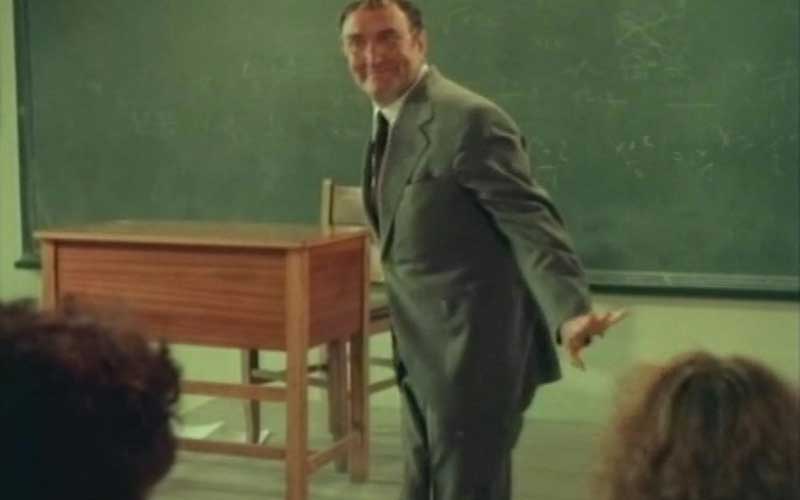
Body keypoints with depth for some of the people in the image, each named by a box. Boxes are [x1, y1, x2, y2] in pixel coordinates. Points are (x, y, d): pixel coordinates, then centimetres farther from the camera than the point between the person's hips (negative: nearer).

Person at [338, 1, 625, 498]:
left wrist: (570, 312, -39)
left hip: (473, 356, -9)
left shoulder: (469, 119, -19)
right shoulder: (389, 120, 10)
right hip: (424, 355, 9)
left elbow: (532, 223, -24)